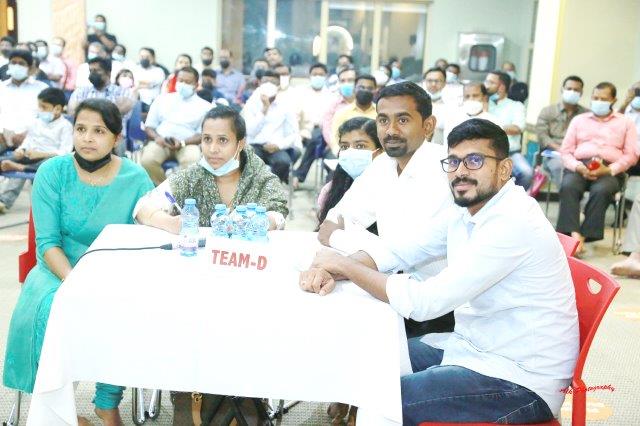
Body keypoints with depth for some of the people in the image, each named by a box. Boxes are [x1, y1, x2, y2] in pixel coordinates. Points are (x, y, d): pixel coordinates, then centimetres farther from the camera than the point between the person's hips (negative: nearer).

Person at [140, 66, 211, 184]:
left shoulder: (204, 106, 11)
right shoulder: (162, 99, 18)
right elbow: (149, 126, 16)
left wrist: (182, 143, -16)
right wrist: (157, 137, -8)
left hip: (188, 144, -2)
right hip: (161, 142, 2)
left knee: (192, 161, -36)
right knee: (147, 160, -30)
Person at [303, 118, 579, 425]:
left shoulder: (513, 223, -24)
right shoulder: (466, 213, 4)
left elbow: (424, 302, -27)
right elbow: (393, 250, 5)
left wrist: (345, 265, -16)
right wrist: (333, 270, -14)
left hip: (519, 380, -8)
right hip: (471, 347, 9)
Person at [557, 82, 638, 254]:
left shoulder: (625, 122, 17)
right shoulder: (578, 120, 22)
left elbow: (631, 154, 7)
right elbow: (565, 150, 13)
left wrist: (609, 170, -11)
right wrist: (578, 166, -8)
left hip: (610, 171, -1)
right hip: (580, 166, 2)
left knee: (601, 190, -35)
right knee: (568, 187, -32)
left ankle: (585, 235, -32)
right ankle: (574, 234, -42)